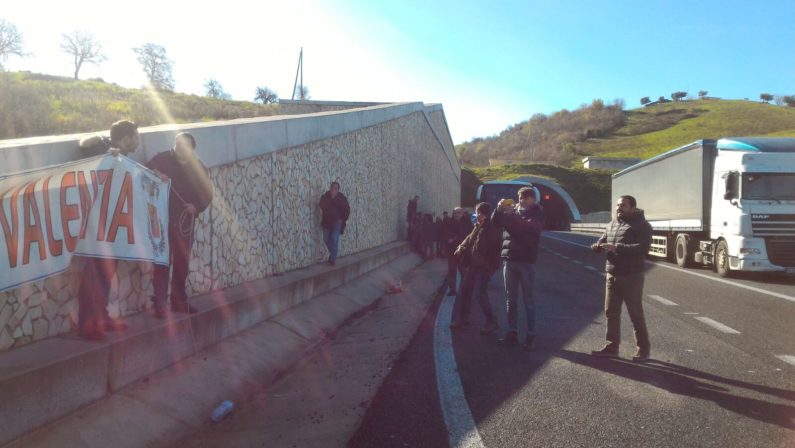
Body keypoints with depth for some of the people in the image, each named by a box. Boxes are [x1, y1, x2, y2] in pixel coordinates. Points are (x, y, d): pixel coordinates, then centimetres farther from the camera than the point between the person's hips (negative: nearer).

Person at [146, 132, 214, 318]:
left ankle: (179, 301, 25)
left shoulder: (198, 167, 4)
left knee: (182, 262, 12)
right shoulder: (161, 159, -4)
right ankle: (159, 304, 1)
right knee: (162, 262, -4)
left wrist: (196, 206, -12)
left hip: (184, 221, 3)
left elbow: (206, 193, 6)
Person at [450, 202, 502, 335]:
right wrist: (461, 247, 0)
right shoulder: (478, 227, 13)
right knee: (465, 290, 15)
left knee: (480, 292, -14)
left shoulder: (493, 228, -13)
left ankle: (491, 322, -1)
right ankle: (463, 319, 28)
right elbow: (469, 239, 15)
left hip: (485, 265, -9)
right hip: (473, 264, 9)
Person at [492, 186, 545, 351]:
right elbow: (496, 222, 7)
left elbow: (530, 227, -20)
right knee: (510, 300, 8)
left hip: (526, 261, -4)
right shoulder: (513, 209, 11)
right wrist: (499, 209, -11)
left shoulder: (537, 213, 0)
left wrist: (512, 214, -25)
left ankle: (530, 336, 3)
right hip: (509, 260, 4)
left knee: (528, 301, -1)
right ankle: (512, 333, 15)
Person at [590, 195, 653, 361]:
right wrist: (598, 245, -6)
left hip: (631, 276, -7)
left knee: (636, 314, 0)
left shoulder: (641, 225, -8)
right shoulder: (612, 224, 14)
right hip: (612, 276, 7)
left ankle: (644, 349, 12)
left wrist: (617, 248, -26)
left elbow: (643, 248, -21)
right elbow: (603, 240, 19)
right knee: (611, 312, 10)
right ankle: (612, 346, 19)